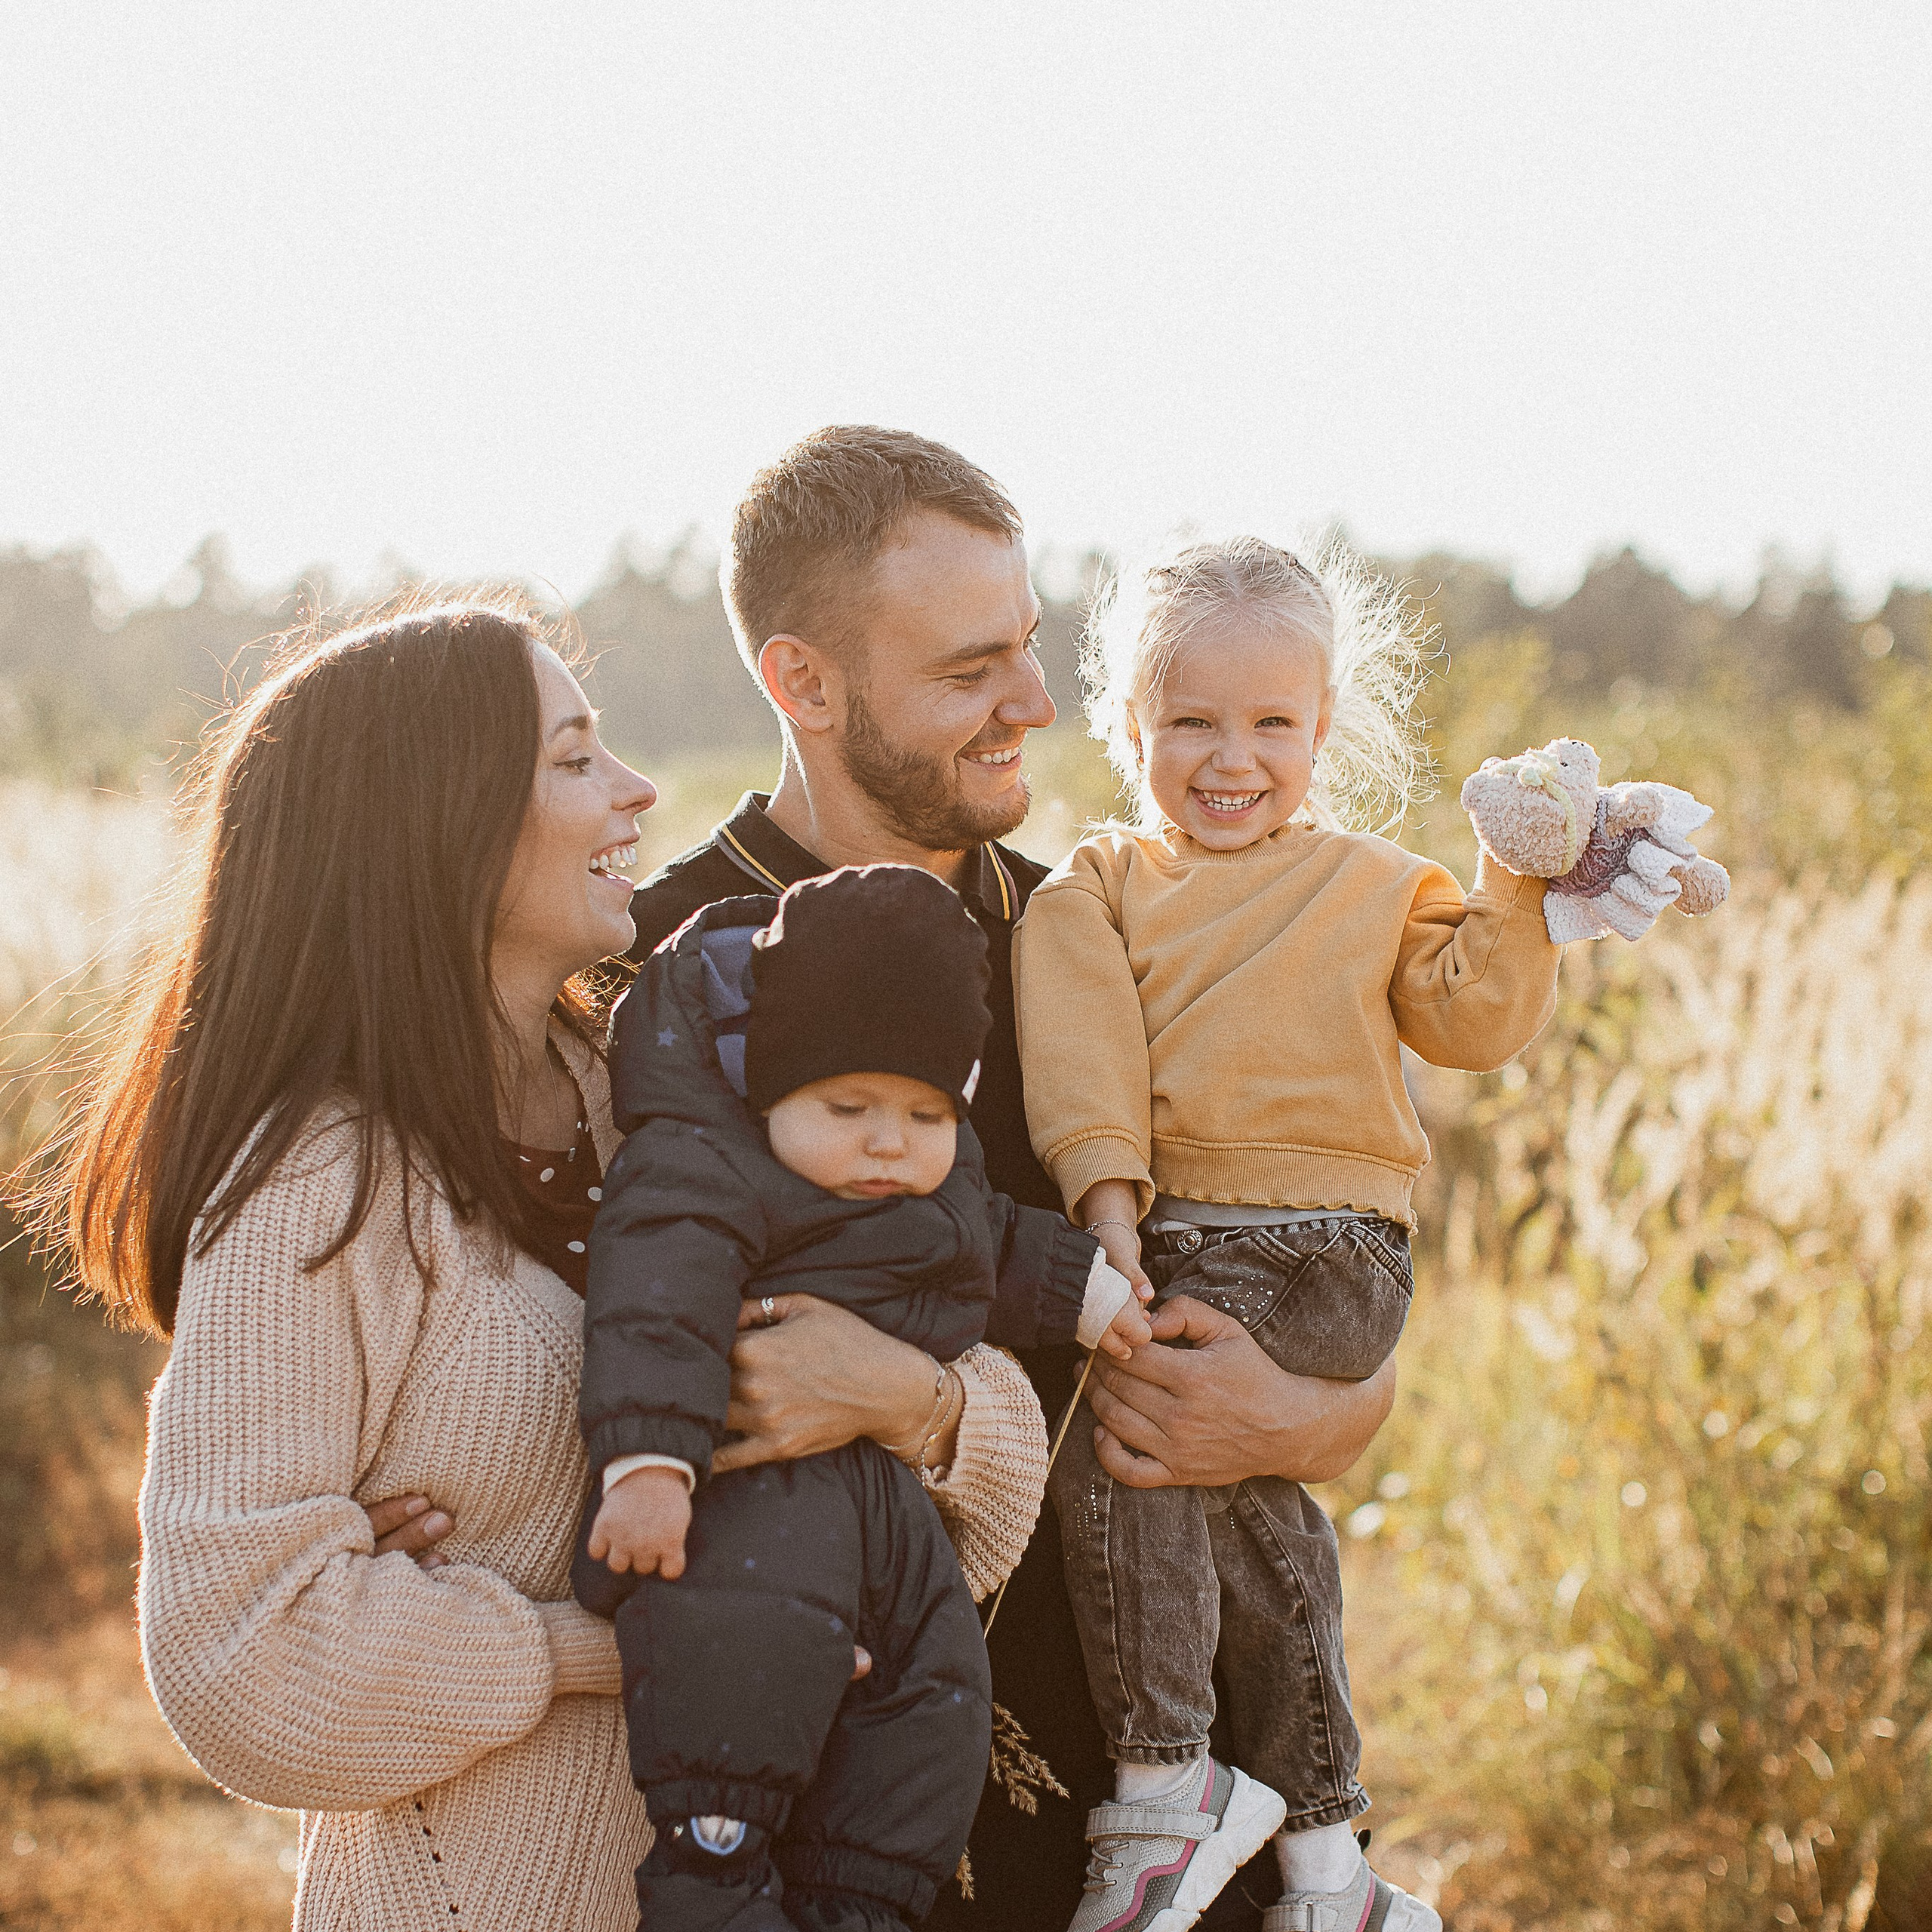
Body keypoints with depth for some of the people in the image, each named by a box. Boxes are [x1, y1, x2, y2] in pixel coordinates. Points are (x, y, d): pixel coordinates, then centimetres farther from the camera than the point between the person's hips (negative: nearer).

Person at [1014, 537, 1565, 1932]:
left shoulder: (1371, 886, 13)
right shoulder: (1098, 888, 13)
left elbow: (1477, 1021, 7)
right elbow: (1082, 1048, 1)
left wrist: (1518, 892, -4)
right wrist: (1109, 1202, -12)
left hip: (1320, 1251, -4)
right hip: (1169, 1244, 4)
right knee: (1246, 1502, 6)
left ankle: (1165, 1786, -11)